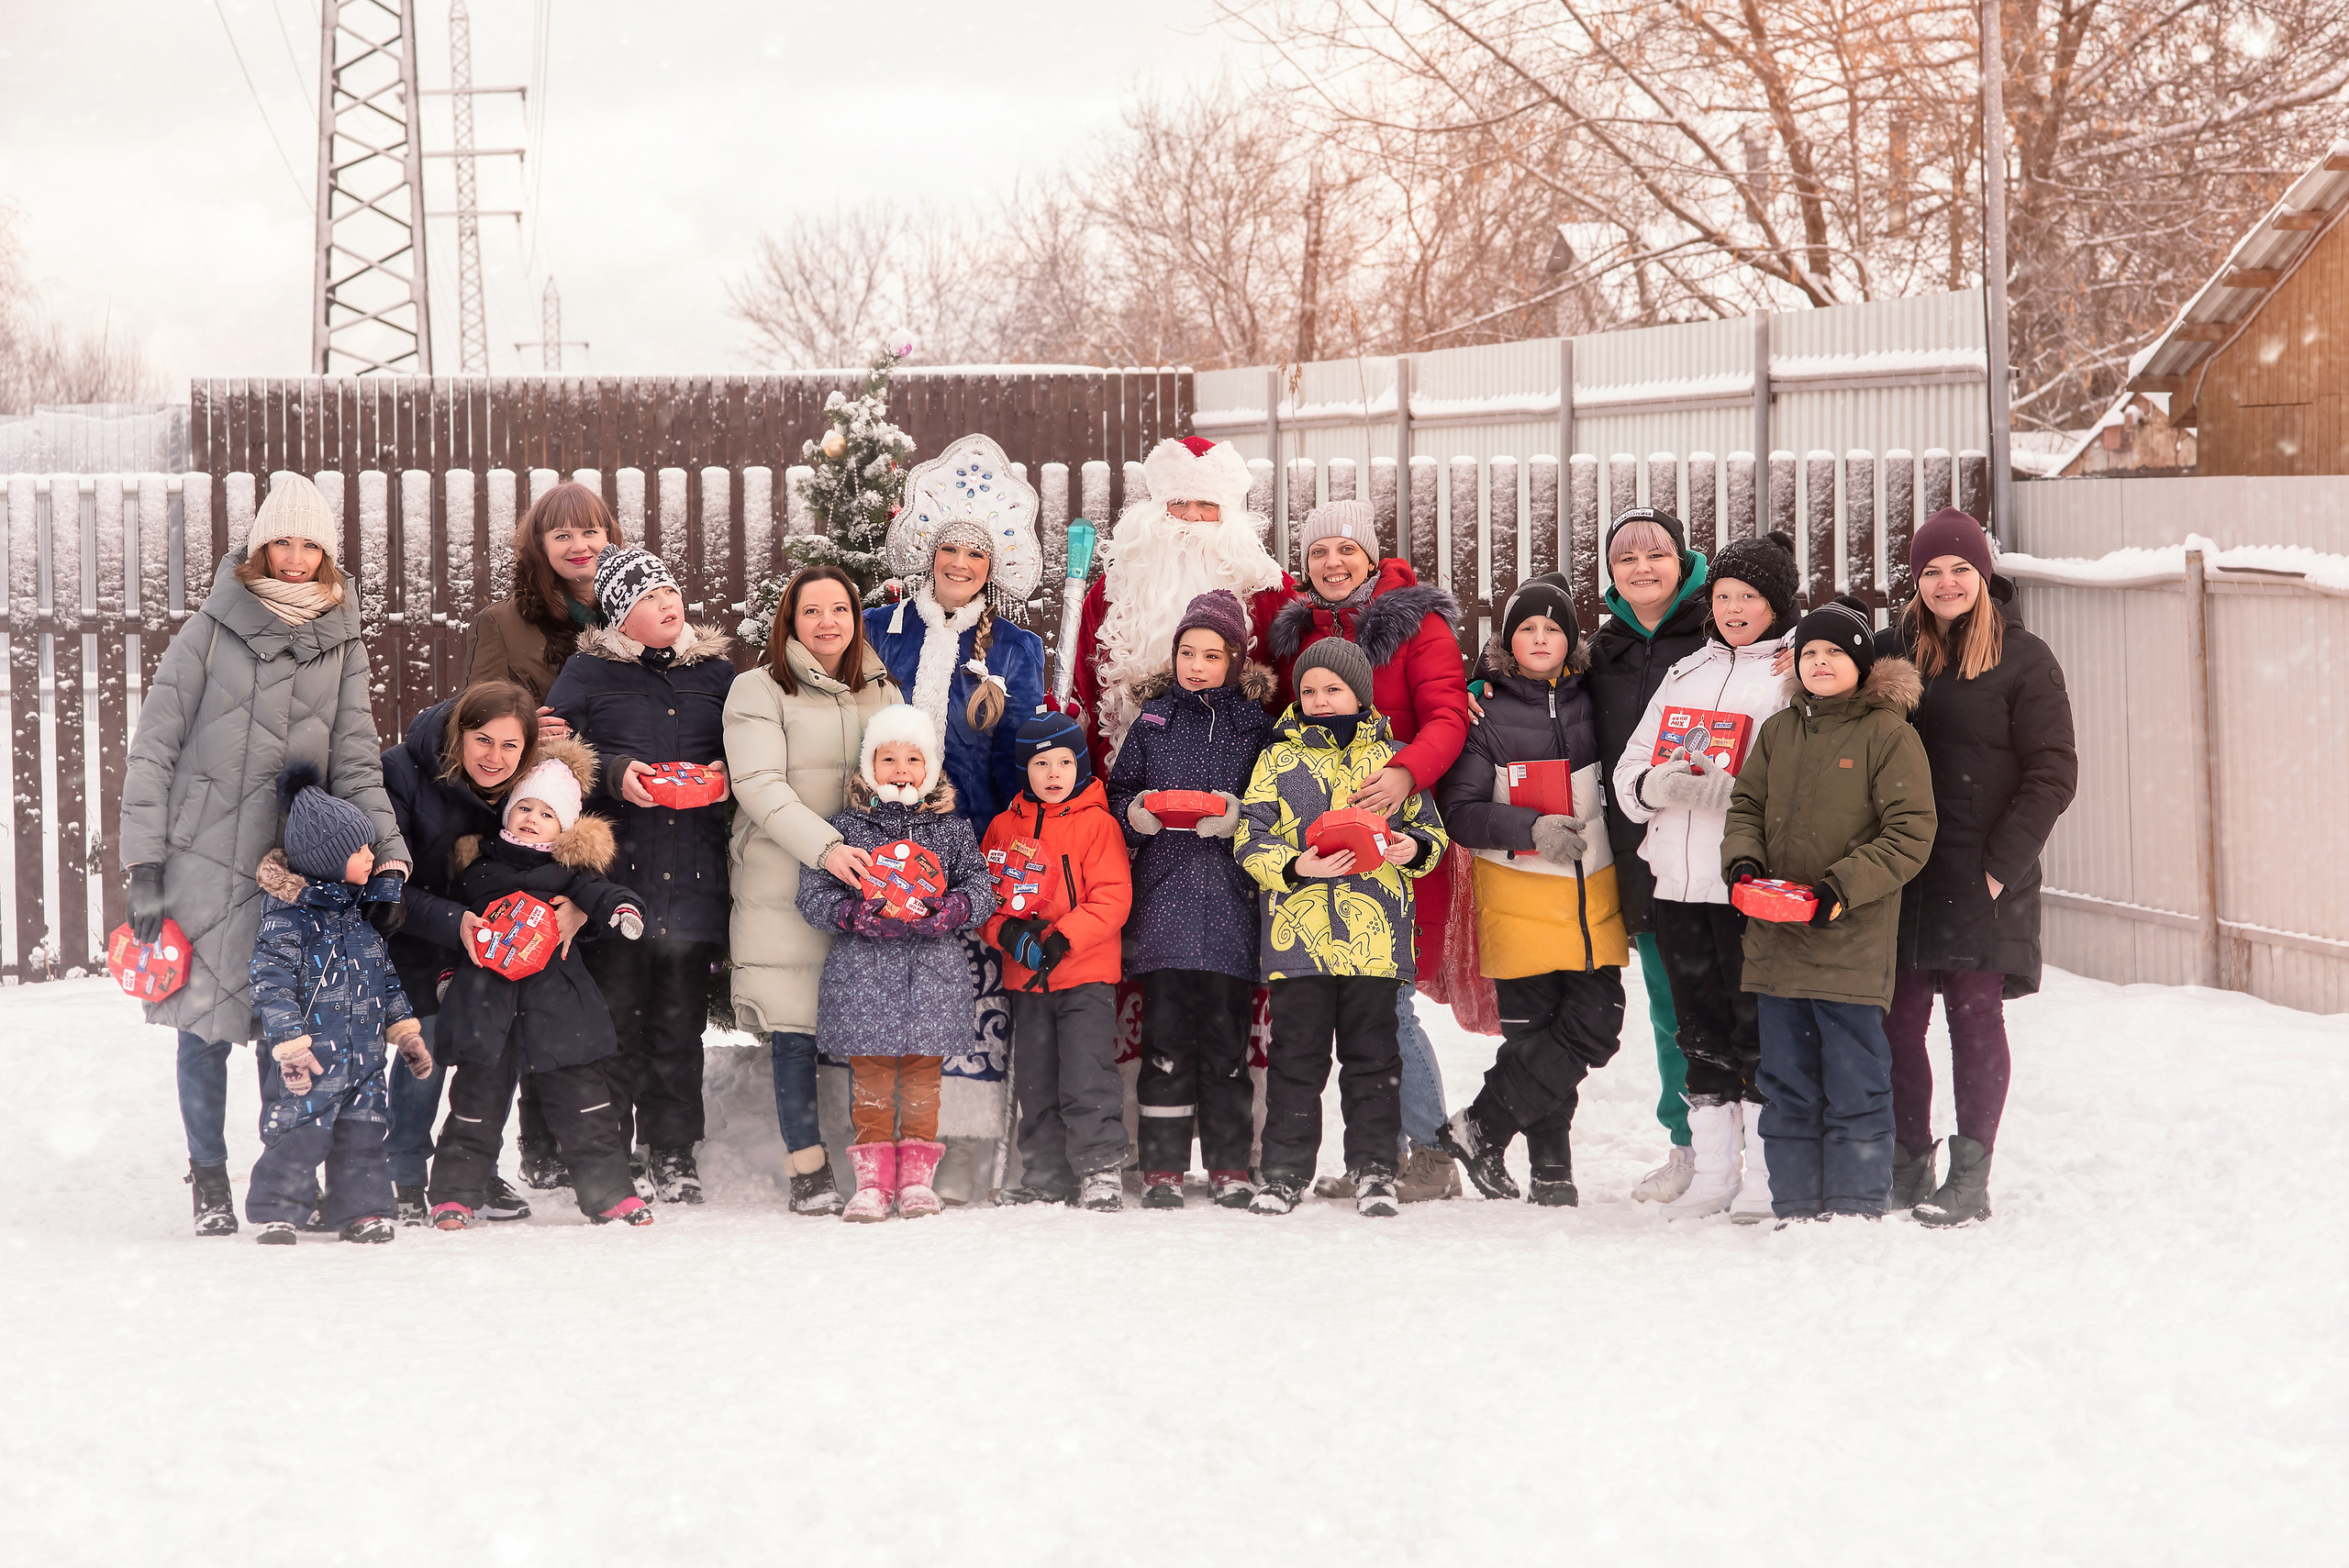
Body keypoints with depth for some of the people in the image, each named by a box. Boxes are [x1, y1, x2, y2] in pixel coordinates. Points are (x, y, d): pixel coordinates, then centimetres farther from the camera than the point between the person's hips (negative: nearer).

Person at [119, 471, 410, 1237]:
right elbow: (153, 748, -1)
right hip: (205, 857, -2)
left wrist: (387, 860, -7)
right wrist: (145, 865, -6)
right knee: (207, 1020, -1)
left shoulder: (342, 646, 8)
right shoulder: (212, 631, -1)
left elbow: (356, 765, 6)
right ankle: (209, 1180, 12)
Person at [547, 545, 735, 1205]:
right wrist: (614, 774, -13)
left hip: (693, 876, 3)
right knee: (614, 1013, -3)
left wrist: (725, 773, 1)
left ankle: (673, 1156, 11)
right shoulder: (589, 673, 6)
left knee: (680, 1020, 3)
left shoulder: (716, 672, 15)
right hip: (614, 871, -2)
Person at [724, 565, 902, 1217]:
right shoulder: (759, 690, 0)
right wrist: (825, 847, -22)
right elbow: (758, 786, -10)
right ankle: (808, 1172, 2)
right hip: (783, 885, -4)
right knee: (795, 1030, -6)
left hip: (864, 880, 4)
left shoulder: (882, 691, 17)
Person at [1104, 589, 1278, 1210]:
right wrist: (1136, 814, -5)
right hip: (1164, 896, 1)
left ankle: (1229, 1166, 7)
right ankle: (1163, 1169, 2)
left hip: (1231, 899, -1)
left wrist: (1238, 817, -11)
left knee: (1226, 1036, -1)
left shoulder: (1256, 723, 9)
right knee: (1165, 1035, -3)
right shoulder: (1153, 720, 14)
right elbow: (1118, 793, 16)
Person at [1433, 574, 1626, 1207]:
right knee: (1535, 1034, -2)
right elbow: (1459, 812, -7)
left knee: (1597, 1025, -8)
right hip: (1520, 901, -3)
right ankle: (1551, 1169, 10)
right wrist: (1530, 829, -20)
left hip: (1593, 898, 3)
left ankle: (1479, 1126, 0)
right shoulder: (1486, 714, 0)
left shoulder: (1591, 706, 10)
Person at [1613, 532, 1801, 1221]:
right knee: (1701, 1032, 10)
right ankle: (1712, 1170, 17)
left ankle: (1766, 1176, 3)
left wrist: (1730, 791, -23)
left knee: (1757, 1028, -4)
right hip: (1679, 880, 6)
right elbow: (1629, 771, 17)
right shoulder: (1685, 675, 20)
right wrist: (1660, 784, -6)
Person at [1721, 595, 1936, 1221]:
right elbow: (1746, 804, 18)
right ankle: (1795, 1211, 18)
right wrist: (1743, 859, -3)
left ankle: (1856, 1211, 7)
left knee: (1854, 1087, -1)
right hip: (1777, 940, 6)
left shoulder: (1888, 733, -5)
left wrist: (1844, 887, -17)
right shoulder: (1779, 730, 13)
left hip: (1852, 942, -6)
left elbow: (1910, 834, -9)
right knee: (1787, 1085, 11)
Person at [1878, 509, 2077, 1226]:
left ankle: (1970, 1179, 3)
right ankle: (1907, 1168, 14)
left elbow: (2052, 775, -4)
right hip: (1901, 876, 4)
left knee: (1976, 1019, -2)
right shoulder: (1891, 652, 10)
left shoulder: (2024, 661, -1)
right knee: (1899, 1021, 4)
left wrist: (2001, 866, -11)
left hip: (1983, 879, -4)